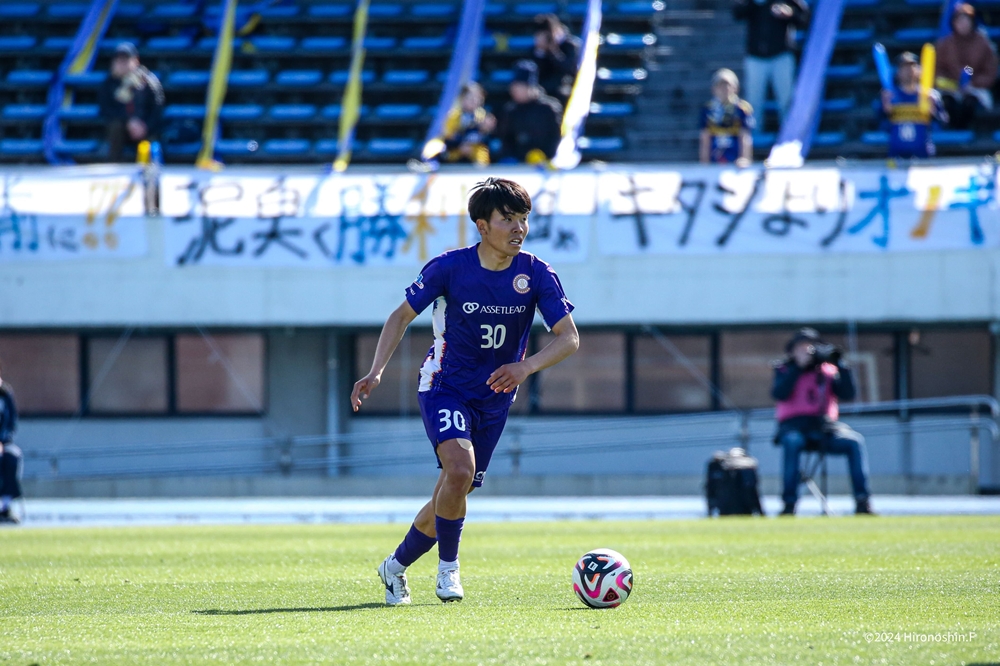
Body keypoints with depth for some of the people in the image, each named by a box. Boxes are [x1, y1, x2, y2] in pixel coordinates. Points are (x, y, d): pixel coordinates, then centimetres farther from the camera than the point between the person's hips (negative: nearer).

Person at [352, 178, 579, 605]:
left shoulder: (536, 275, -11)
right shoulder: (449, 268, -16)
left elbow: (569, 338, -12)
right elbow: (402, 316, -5)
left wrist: (526, 366, -30)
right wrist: (376, 372, -17)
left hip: (494, 398, 3)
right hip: (444, 388, -3)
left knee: (453, 495, 8)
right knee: (460, 468, -29)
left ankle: (396, 566, 31)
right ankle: (448, 566, -9)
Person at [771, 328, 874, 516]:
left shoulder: (828, 370, 17)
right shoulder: (785, 371, 12)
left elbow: (848, 394, 4)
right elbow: (779, 394, -9)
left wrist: (840, 365, -5)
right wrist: (798, 367, -11)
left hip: (824, 428, 3)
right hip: (794, 427, -3)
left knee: (855, 440, -25)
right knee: (792, 441, -38)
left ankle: (862, 502, -28)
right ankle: (789, 504, -37)